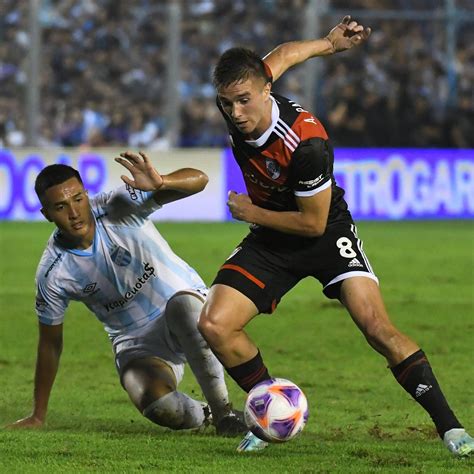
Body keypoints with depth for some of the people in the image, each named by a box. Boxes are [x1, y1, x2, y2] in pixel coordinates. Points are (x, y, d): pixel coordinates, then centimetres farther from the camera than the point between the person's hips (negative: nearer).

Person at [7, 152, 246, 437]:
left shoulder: (119, 208, -17)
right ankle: (201, 416, 7)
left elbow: (198, 180, -24)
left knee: (181, 307, -40)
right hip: (137, 343, 1)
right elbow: (50, 344, 3)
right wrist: (38, 416, 10)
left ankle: (223, 412, -24)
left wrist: (160, 183, -47)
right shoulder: (53, 274, -12)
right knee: (159, 407, -32)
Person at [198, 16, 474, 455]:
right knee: (214, 325, -11)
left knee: (377, 327, -22)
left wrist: (252, 212, -14)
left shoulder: (305, 142, -34)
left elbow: (314, 222, -22)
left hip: (325, 233, -6)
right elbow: (281, 55, 5)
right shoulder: (235, 99, -15)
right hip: (270, 241, 6)